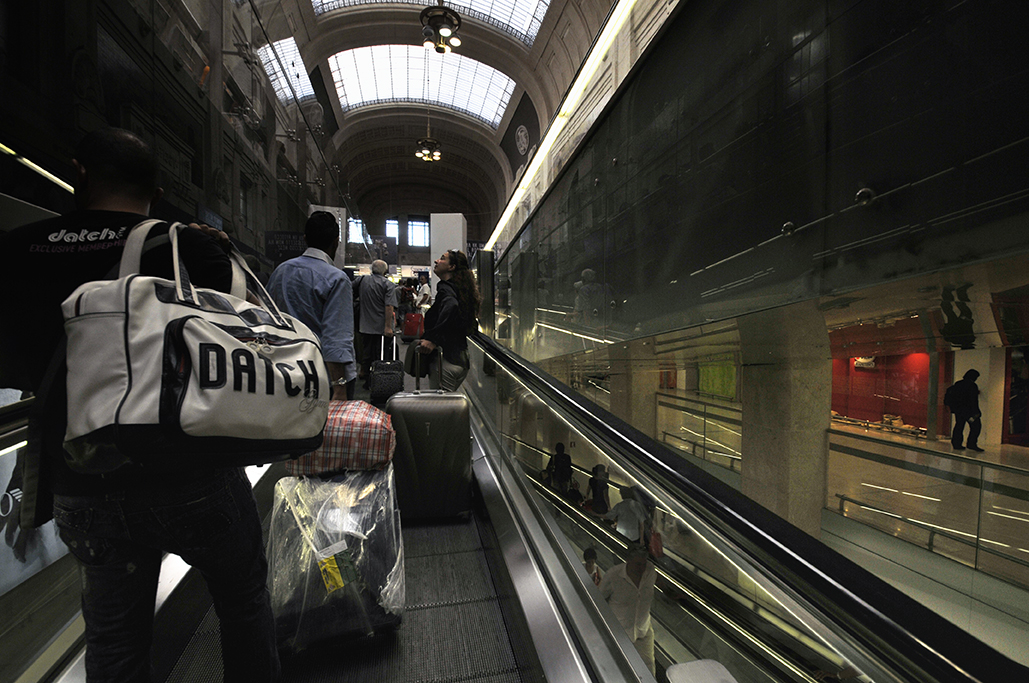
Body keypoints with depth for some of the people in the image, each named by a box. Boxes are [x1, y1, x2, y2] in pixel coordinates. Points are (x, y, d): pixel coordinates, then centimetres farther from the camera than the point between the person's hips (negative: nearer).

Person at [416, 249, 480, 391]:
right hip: (461, 359, 10)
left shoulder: (445, 289, -10)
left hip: (447, 360, -10)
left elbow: (451, 307, -35)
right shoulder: (455, 287, 18)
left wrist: (433, 339, -33)